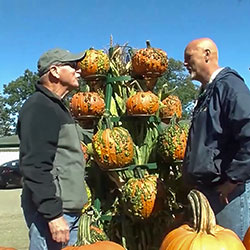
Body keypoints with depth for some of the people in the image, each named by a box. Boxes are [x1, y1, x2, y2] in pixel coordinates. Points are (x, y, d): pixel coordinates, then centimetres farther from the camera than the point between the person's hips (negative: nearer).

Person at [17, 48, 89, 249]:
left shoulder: (56, 107, 18)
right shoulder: (39, 107, -12)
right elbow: (35, 166, -21)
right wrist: (53, 214, -23)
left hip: (69, 209, 9)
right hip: (53, 211, -9)